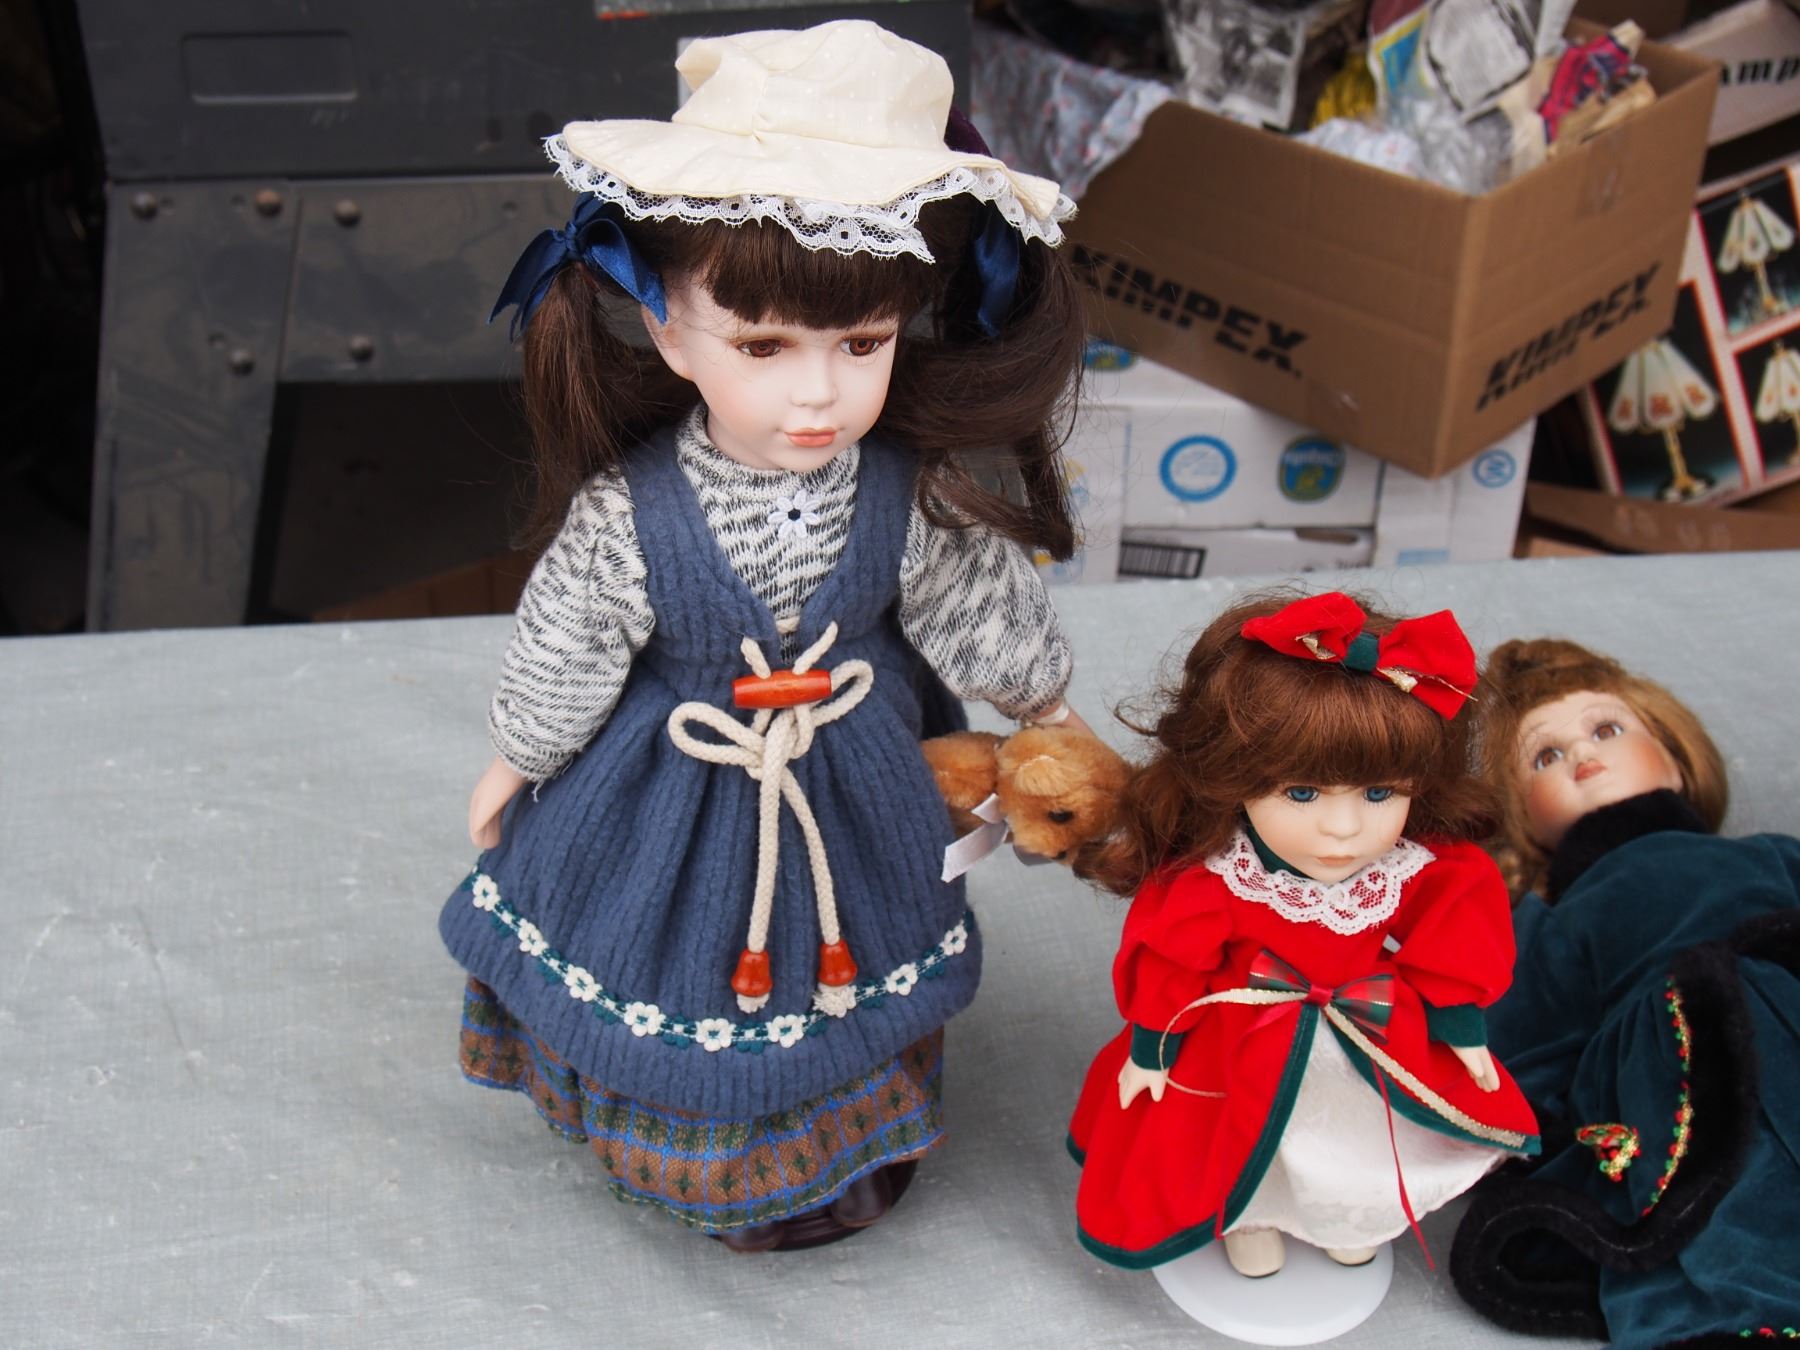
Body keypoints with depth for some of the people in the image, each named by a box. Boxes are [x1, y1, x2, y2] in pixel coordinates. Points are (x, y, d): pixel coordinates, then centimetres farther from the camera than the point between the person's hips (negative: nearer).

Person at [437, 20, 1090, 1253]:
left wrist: (1047, 713, 9)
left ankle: (837, 1152, 57)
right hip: (670, 805, -2)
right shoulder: (628, 514, -30)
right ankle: (695, 1154, 54)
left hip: (854, 794, 2)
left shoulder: (911, 500, -24)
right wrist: (515, 763, 1)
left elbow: (980, 609, -5)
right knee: (683, 1007, 21)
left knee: (848, 970, 26)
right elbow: (563, 656, -14)